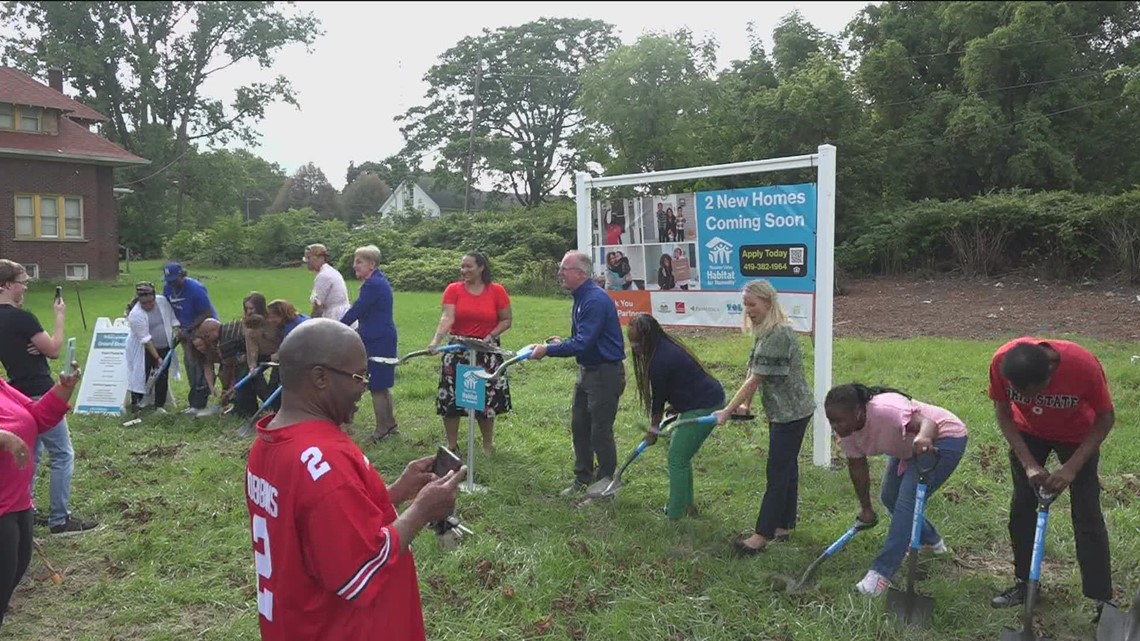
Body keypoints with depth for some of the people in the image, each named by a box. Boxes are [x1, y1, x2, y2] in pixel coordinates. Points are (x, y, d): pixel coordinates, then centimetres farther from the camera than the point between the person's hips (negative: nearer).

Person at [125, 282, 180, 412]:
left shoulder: (162, 300, -9)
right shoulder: (135, 315, -23)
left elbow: (171, 316, 10)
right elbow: (145, 339, -23)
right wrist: (157, 358, -23)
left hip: (165, 348, 4)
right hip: (144, 349, -4)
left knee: (163, 377, 4)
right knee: (141, 376, -4)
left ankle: (160, 405, 11)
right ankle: (135, 403, 9)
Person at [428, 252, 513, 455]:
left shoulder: (497, 291, -2)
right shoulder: (453, 290, -3)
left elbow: (506, 320, 3)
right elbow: (447, 318, -15)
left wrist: (491, 336, -11)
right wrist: (436, 340, -30)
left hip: (487, 352, 0)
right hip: (457, 350, 1)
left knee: (486, 397, 4)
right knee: (450, 397, 1)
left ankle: (488, 444, 24)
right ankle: (452, 446, 18)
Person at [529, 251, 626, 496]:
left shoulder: (595, 300, -23)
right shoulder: (581, 298, 9)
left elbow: (582, 344, -27)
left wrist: (548, 351, -21)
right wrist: (562, 342, 6)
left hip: (606, 373, -10)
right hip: (587, 370, 10)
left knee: (600, 431, -1)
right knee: (579, 426, 15)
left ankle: (606, 482, 14)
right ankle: (583, 480, 28)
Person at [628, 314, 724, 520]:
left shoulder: (659, 361, -23)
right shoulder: (666, 347, 7)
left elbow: (658, 400, -10)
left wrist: (653, 430, 3)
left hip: (703, 408, -10)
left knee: (677, 459, -3)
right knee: (681, 455, 19)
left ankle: (674, 516, 2)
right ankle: (686, 503, 30)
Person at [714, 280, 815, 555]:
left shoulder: (779, 335, -24)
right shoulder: (765, 333, 9)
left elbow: (755, 379, -23)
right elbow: (755, 376, 11)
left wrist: (727, 411, -19)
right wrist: (745, 404, 2)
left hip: (791, 413, -10)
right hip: (781, 412, 10)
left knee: (778, 473, -4)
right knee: (787, 469, 16)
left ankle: (762, 536, 0)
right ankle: (784, 526, 26)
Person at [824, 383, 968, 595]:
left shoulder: (884, 410, -39)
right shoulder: (846, 429, -14)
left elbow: (927, 421, -51)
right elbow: (857, 466, -3)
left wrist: (924, 437, -74)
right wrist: (865, 508, 4)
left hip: (944, 438, -9)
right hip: (908, 446, 9)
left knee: (908, 500, -20)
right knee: (889, 497, 16)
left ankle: (881, 573, -18)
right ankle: (931, 541, 42)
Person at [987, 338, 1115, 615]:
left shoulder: (1083, 365, -37)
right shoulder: (1002, 362, -33)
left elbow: (1105, 418, -21)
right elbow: (1004, 414, -16)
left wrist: (1071, 468, -28)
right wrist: (1029, 464, -25)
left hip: (1077, 436, -2)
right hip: (1028, 432, 2)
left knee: (1087, 515, -5)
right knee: (1021, 507, 5)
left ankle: (1102, 599, 4)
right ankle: (1023, 582, 20)